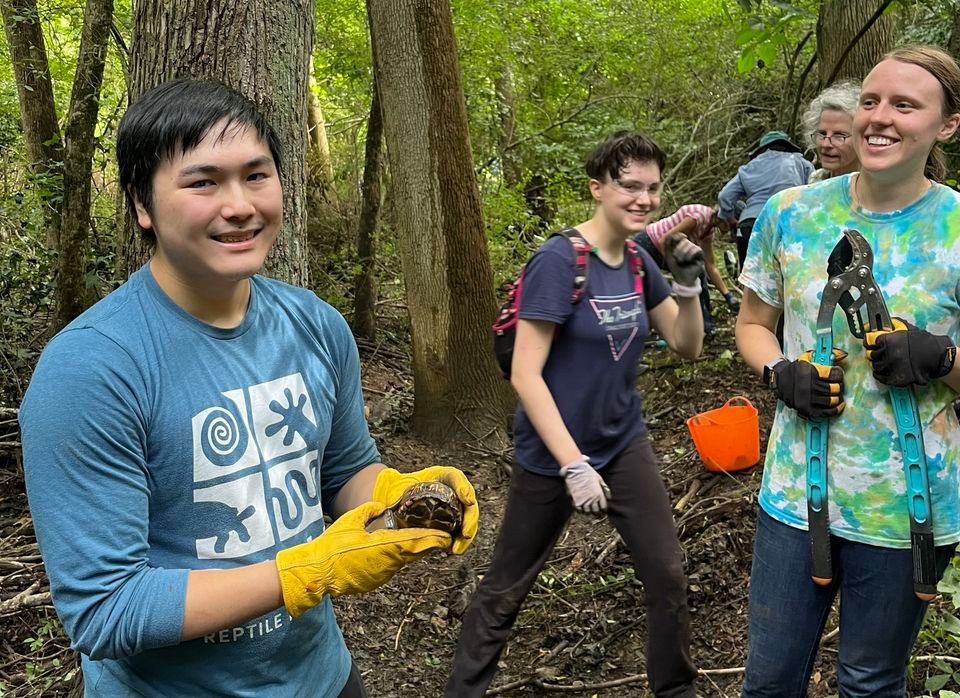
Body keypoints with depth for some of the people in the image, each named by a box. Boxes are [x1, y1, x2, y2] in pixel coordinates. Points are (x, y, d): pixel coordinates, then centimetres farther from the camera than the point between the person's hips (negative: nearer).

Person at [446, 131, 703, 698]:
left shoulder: (638, 262, 2)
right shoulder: (558, 260, -19)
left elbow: (688, 346, 8)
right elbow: (525, 374, -22)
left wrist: (689, 283, -10)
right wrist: (574, 464, -24)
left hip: (625, 445, 6)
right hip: (552, 454, -6)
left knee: (668, 575, 6)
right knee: (507, 588, 9)